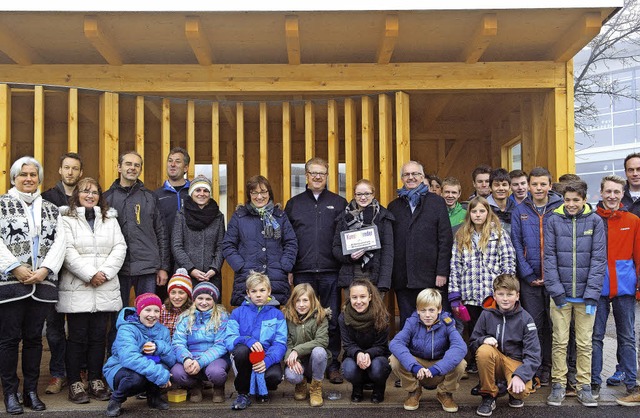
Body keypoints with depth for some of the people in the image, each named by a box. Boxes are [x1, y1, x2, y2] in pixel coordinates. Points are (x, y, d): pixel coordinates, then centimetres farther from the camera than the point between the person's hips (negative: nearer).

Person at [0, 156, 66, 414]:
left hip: (43, 283, 3)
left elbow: (59, 242, 6)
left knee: (34, 337, 8)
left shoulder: (51, 209, 16)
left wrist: (44, 270, -9)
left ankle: (31, 392, 16)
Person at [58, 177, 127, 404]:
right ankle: (75, 383, 9)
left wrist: (105, 272, -8)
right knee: (77, 337, 1)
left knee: (99, 336, 7)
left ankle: (96, 381, 15)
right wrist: (90, 275, -14)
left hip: (105, 288, 3)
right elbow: (68, 251, -8)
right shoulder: (67, 219, 3)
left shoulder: (110, 219, 15)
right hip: (76, 289, -3)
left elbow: (120, 248, 6)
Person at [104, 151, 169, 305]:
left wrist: (163, 267, 3)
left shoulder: (150, 198, 8)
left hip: (147, 268, 1)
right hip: (117, 268, 0)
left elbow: (161, 234, 8)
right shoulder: (107, 198, 6)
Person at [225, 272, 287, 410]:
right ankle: (243, 393, -10)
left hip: (267, 358, 0)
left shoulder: (277, 314, 4)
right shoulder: (238, 313, 4)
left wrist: (267, 360, -26)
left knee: (274, 375, -33)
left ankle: (262, 390, 8)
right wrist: (248, 340, -27)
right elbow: (228, 340, -7)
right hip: (245, 357, 0)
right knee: (242, 349, -35)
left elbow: (280, 344, -7)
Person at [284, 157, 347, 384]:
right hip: (302, 272, 1)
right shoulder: (294, 203, 11)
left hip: (330, 271, -1)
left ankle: (333, 365, 13)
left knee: (332, 321, 3)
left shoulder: (339, 203, 9)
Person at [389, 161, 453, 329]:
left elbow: (446, 239, -1)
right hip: (403, 281, 3)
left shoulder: (437, 202, 5)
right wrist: (390, 275, 3)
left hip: (431, 277, -2)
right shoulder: (394, 206, 13)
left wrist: (442, 272, -7)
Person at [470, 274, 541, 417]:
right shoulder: (487, 314, -4)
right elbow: (473, 342, 3)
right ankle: (488, 396, -12)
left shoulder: (525, 318, -9)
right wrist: (484, 340, -21)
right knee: (484, 350, -33)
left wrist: (520, 375, -27)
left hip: (516, 362, -2)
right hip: (495, 360, 2)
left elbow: (533, 354, -12)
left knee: (521, 391, -32)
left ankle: (513, 390, 10)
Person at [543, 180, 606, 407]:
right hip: (561, 293, 0)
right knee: (560, 341, 6)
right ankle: (558, 384, 16)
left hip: (585, 294, 0)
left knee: (584, 343, 8)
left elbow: (599, 258, -2)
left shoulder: (595, 221, 0)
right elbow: (549, 256, -2)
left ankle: (584, 386, 19)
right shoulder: (554, 220, -1)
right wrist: (556, 290, -9)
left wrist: (592, 293, -8)